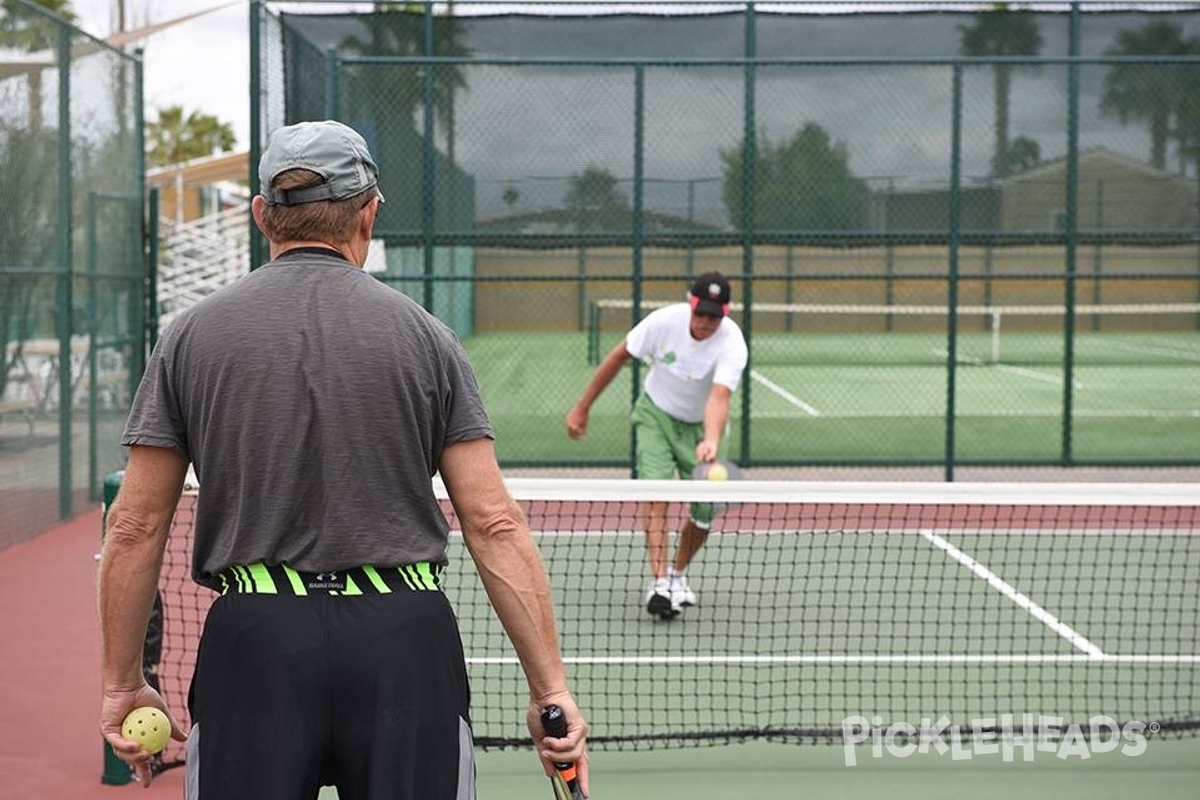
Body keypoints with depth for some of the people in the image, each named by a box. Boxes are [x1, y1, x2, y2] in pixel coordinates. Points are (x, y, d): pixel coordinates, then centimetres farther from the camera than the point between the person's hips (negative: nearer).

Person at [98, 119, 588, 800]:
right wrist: (551, 686, 1)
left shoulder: (190, 336, 5)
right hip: (406, 640, 0)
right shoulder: (425, 336, 3)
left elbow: (135, 528, 5)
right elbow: (495, 525, -2)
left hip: (254, 640, 1)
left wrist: (122, 683, 14)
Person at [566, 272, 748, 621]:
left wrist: (711, 441, -65)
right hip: (656, 413, 0)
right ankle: (659, 582, -27)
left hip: (702, 424, 0)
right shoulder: (663, 321, -25)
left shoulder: (732, 344, -30)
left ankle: (678, 573, 23)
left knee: (705, 510, -4)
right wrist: (582, 408, -6)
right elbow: (618, 357, -10)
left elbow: (719, 398, -45)